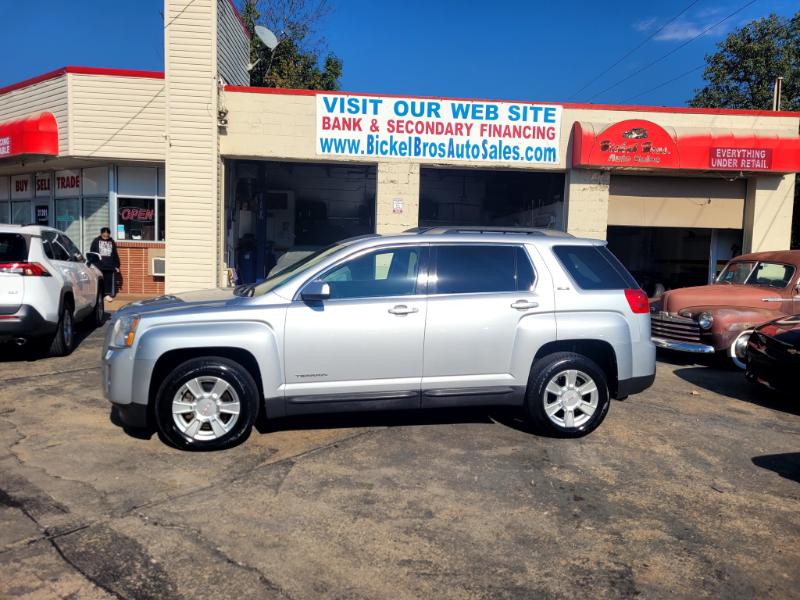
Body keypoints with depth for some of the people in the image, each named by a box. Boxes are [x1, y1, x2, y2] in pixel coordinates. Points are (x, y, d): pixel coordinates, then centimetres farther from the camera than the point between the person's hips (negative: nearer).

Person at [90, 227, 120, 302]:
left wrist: (117, 265, 14)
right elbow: (92, 253, 5)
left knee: (109, 281, 1)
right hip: (99, 265, -2)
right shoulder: (96, 241, 4)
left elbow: (115, 254, 15)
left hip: (109, 266, 2)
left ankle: (108, 294, 8)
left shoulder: (112, 242, 10)